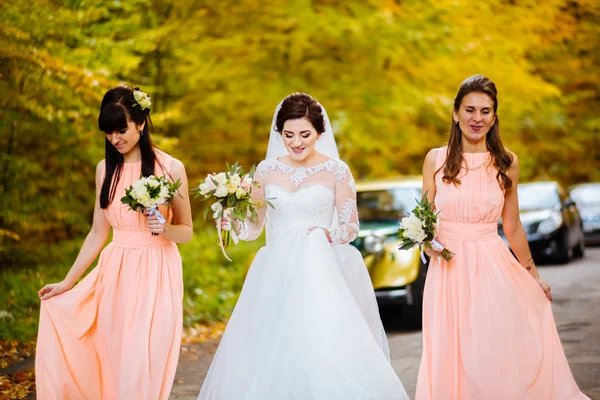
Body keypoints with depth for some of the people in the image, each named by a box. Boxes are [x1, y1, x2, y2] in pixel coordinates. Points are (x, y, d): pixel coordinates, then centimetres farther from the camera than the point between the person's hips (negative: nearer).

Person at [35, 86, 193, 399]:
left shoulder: (171, 168, -6)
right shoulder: (105, 169, 5)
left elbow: (186, 231, 2)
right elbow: (98, 232, 11)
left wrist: (164, 228, -19)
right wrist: (68, 281, 11)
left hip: (156, 275, -3)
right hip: (115, 273, 4)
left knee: (145, 364, -3)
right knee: (113, 359, 4)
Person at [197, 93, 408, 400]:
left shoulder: (336, 171, 0)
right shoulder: (266, 170, 8)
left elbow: (351, 227, 2)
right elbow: (253, 228, 11)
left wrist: (329, 234, -18)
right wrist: (232, 221, -9)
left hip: (320, 275, -3)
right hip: (276, 276, 3)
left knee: (323, 353, -15)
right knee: (268, 357, -2)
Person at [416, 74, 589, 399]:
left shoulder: (506, 162, 3)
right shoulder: (436, 159, 1)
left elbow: (512, 226, 11)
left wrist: (533, 275, 16)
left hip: (493, 268, 0)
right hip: (449, 269, 0)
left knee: (501, 357, -2)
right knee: (454, 360, 3)